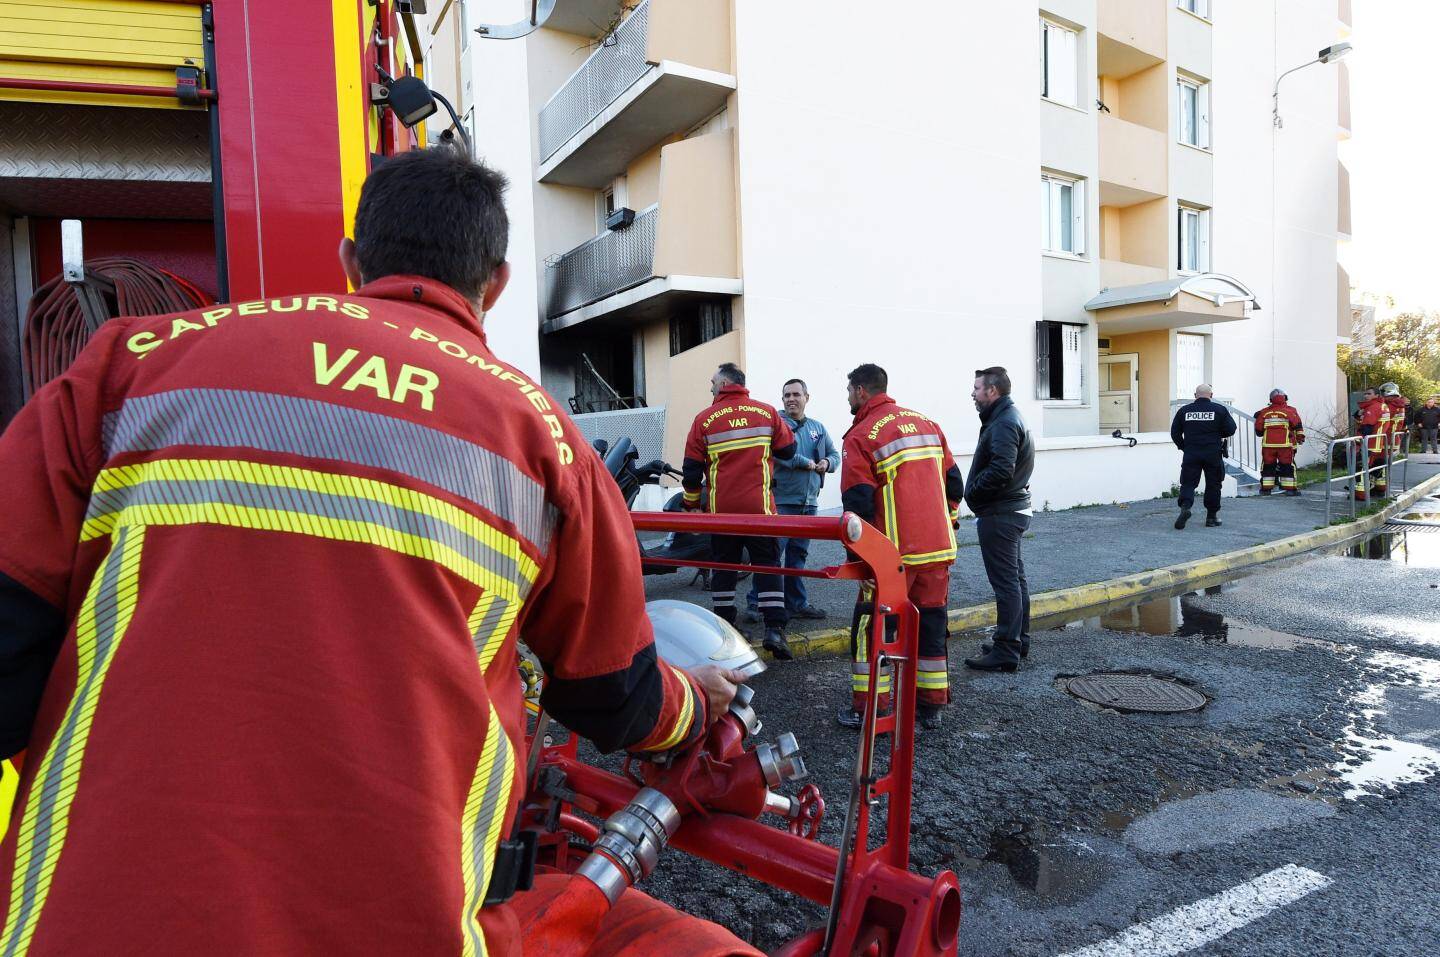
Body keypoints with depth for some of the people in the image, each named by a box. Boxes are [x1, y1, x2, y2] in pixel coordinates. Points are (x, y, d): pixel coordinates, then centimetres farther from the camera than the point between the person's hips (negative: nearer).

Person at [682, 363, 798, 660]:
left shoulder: (705, 419, -1)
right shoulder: (767, 412, 1)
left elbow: (692, 470, 0)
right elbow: (788, 450, 7)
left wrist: (692, 505, 12)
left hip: (721, 509, 0)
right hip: (759, 506, 0)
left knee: (723, 566, 12)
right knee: (767, 565, 4)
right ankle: (774, 629, -5)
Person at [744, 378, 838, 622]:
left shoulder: (817, 428, 17)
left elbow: (835, 454, 23)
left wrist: (828, 463, -1)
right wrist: (807, 463, -13)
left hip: (808, 502, 7)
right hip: (781, 500, -7)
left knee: (798, 555, 14)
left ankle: (797, 603, 23)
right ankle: (756, 602, -1)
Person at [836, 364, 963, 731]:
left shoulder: (860, 436, -8)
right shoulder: (927, 424, 11)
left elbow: (858, 504, -12)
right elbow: (954, 483, 13)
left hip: (894, 553, -6)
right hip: (938, 548, 6)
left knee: (870, 629, 6)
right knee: (931, 624, 14)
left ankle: (865, 710, 11)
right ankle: (931, 707, 22)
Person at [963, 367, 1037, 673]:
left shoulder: (1004, 423, -18)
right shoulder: (1009, 417, 16)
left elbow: (1001, 470, -28)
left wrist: (972, 491, -14)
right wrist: (976, 490, 7)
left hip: (999, 515, -11)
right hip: (1013, 510, 11)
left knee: (1006, 582, -6)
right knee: (1015, 579, 17)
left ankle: (1006, 652, 0)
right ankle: (1019, 641, 28)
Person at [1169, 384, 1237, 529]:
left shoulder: (1183, 410, 2)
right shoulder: (1220, 410, -1)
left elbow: (1175, 432, 4)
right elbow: (1231, 429, -3)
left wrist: (1183, 447, 16)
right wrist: (1218, 435, 17)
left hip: (1191, 454, 0)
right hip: (1213, 454, 0)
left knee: (1188, 483, 3)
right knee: (1213, 484, 11)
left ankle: (1185, 506, -23)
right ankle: (1211, 516, 17)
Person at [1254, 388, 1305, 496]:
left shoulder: (1264, 412, 6)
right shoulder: (1290, 411, -1)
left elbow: (1258, 431, 9)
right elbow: (1297, 425, -3)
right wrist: (1300, 437, 7)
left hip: (1268, 444, 2)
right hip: (1285, 444, -2)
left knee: (1268, 465, 8)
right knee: (1287, 466, 3)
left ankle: (1266, 488, 8)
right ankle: (1290, 488, 3)